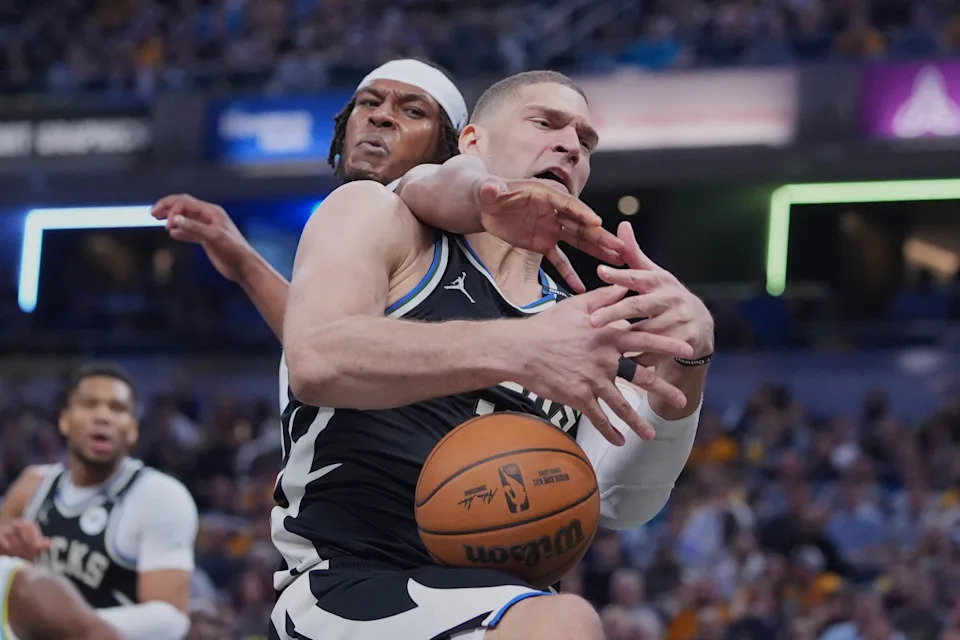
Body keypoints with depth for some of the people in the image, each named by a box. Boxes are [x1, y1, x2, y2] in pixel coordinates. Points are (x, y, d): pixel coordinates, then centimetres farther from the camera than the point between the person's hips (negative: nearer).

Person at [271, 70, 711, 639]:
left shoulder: (577, 321, 18)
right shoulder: (379, 217, 6)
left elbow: (622, 500, 1)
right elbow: (316, 362, -15)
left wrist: (686, 360, -17)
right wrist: (518, 350, -25)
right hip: (348, 586, -6)